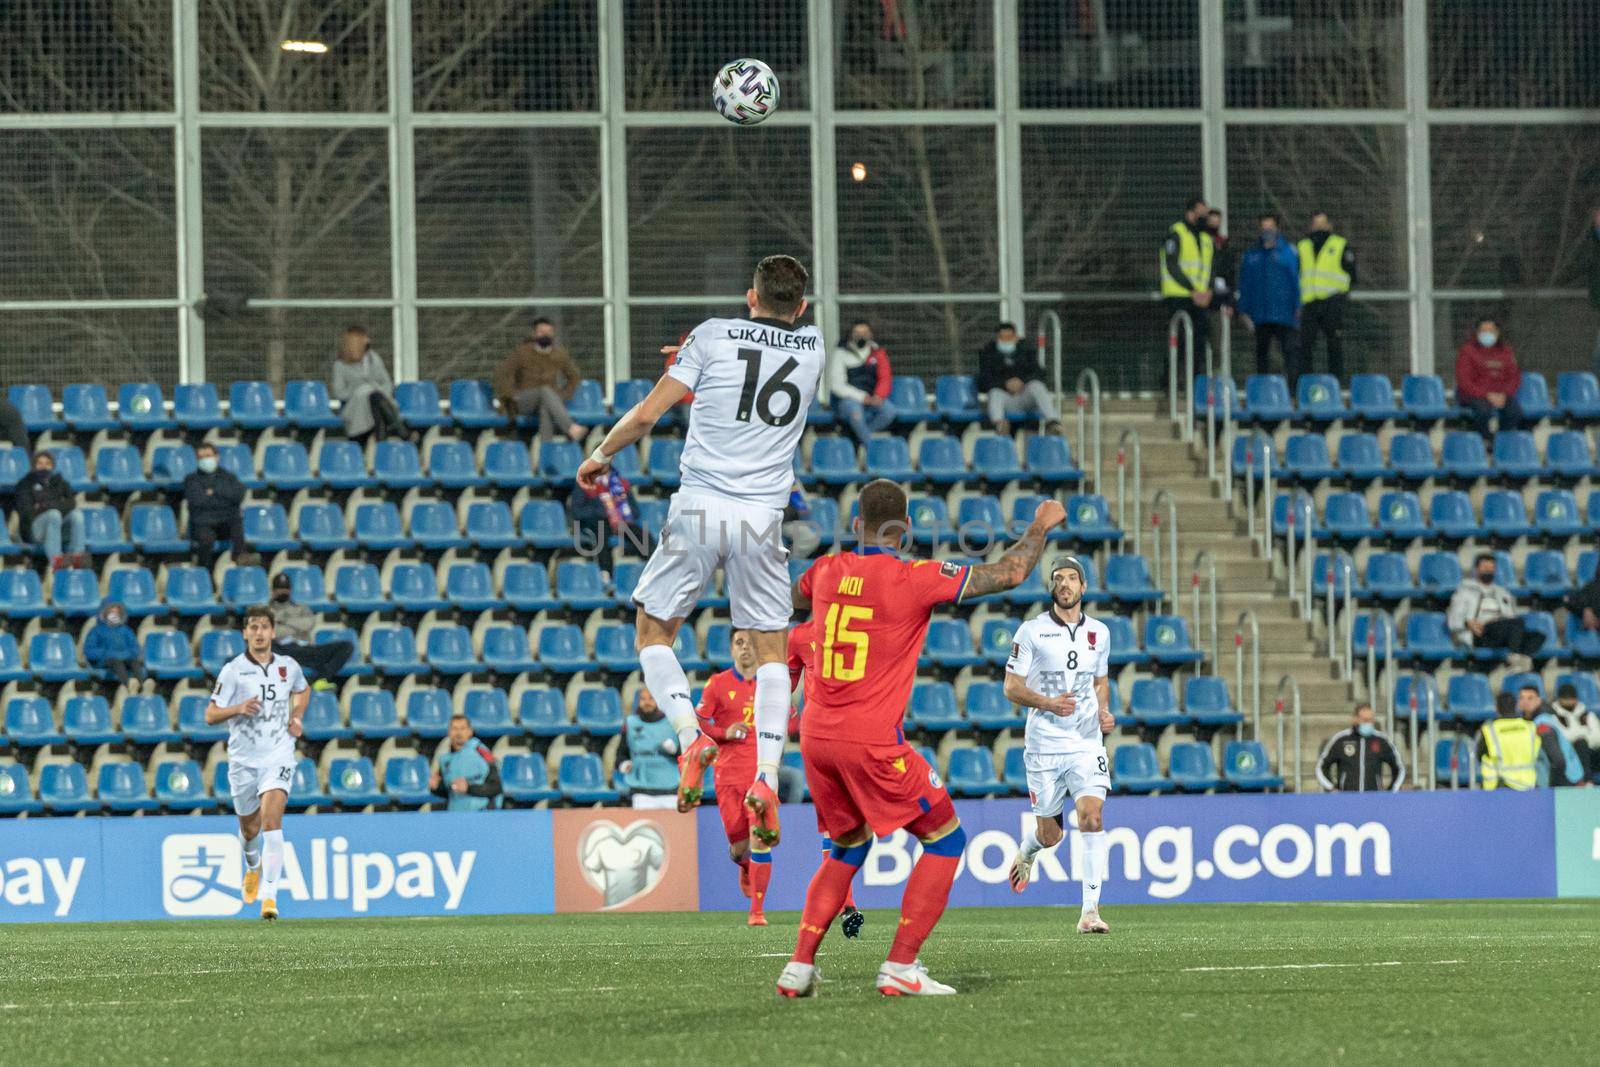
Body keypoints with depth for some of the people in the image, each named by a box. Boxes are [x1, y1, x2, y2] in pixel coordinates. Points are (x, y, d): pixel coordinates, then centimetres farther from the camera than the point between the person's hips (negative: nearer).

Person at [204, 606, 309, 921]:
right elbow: (210, 716, -5)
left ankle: (269, 895, -24)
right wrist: (238, 708, -24)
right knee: (250, 828, 14)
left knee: (272, 819, -20)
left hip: (278, 756, 0)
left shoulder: (288, 667, 4)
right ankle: (254, 866, 50)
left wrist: (297, 717, 9)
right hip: (243, 759, 0)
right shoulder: (232, 670, -4)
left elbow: (303, 690, 28)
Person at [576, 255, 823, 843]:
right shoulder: (813, 348, 9)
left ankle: (691, 737, -9)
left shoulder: (714, 335, 0)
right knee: (771, 648, 12)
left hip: (698, 507, -2)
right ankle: (766, 778, -4)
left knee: (653, 630, 13)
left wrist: (599, 455, 14)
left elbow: (647, 413, -2)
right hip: (763, 518, 2)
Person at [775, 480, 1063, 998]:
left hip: (815, 736, 6)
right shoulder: (916, 579, -9)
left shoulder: (826, 571, 6)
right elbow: (1009, 573, -4)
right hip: (872, 741, -6)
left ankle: (800, 966, 14)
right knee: (945, 839, 8)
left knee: (849, 847, 24)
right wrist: (1041, 527, 13)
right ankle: (900, 968, -2)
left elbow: (790, 600, 30)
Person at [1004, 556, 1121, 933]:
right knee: (1050, 834, 5)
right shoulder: (1032, 631, -3)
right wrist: (1047, 703, -20)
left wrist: (1105, 712, 4)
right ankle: (1027, 849, 45)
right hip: (1044, 744, -2)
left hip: (1087, 742, 2)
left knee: (1092, 817, -18)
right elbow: (1011, 688, -3)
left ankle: (1090, 910, -18)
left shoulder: (1099, 632, 9)